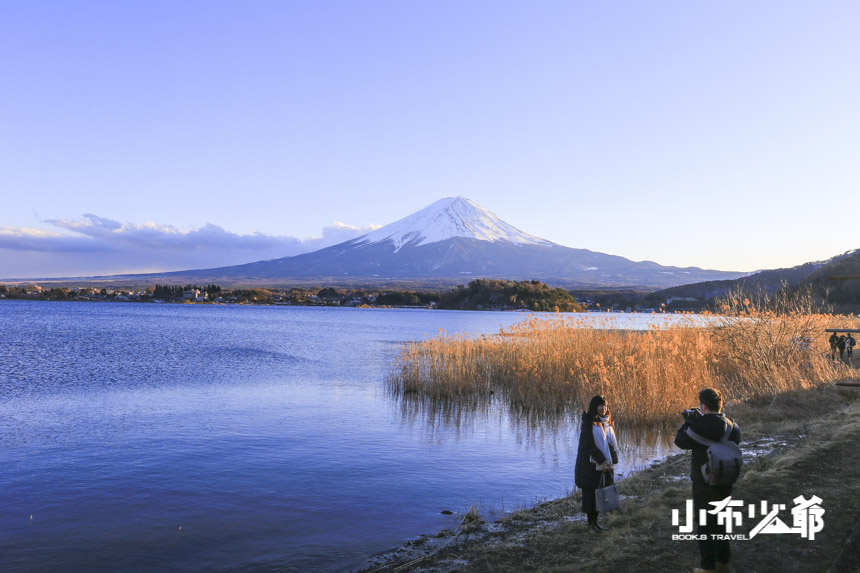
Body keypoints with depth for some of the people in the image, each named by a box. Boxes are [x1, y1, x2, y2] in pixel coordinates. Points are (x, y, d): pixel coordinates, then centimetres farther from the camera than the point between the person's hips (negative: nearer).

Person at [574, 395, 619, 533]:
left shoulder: (606, 422, 11)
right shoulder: (588, 423, -13)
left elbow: (611, 442, 13)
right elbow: (589, 444, -18)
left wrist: (610, 462, 3)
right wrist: (601, 461, -18)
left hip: (603, 464, 7)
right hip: (590, 464, -7)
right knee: (591, 492, -1)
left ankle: (595, 521, 22)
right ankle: (591, 522, 10)